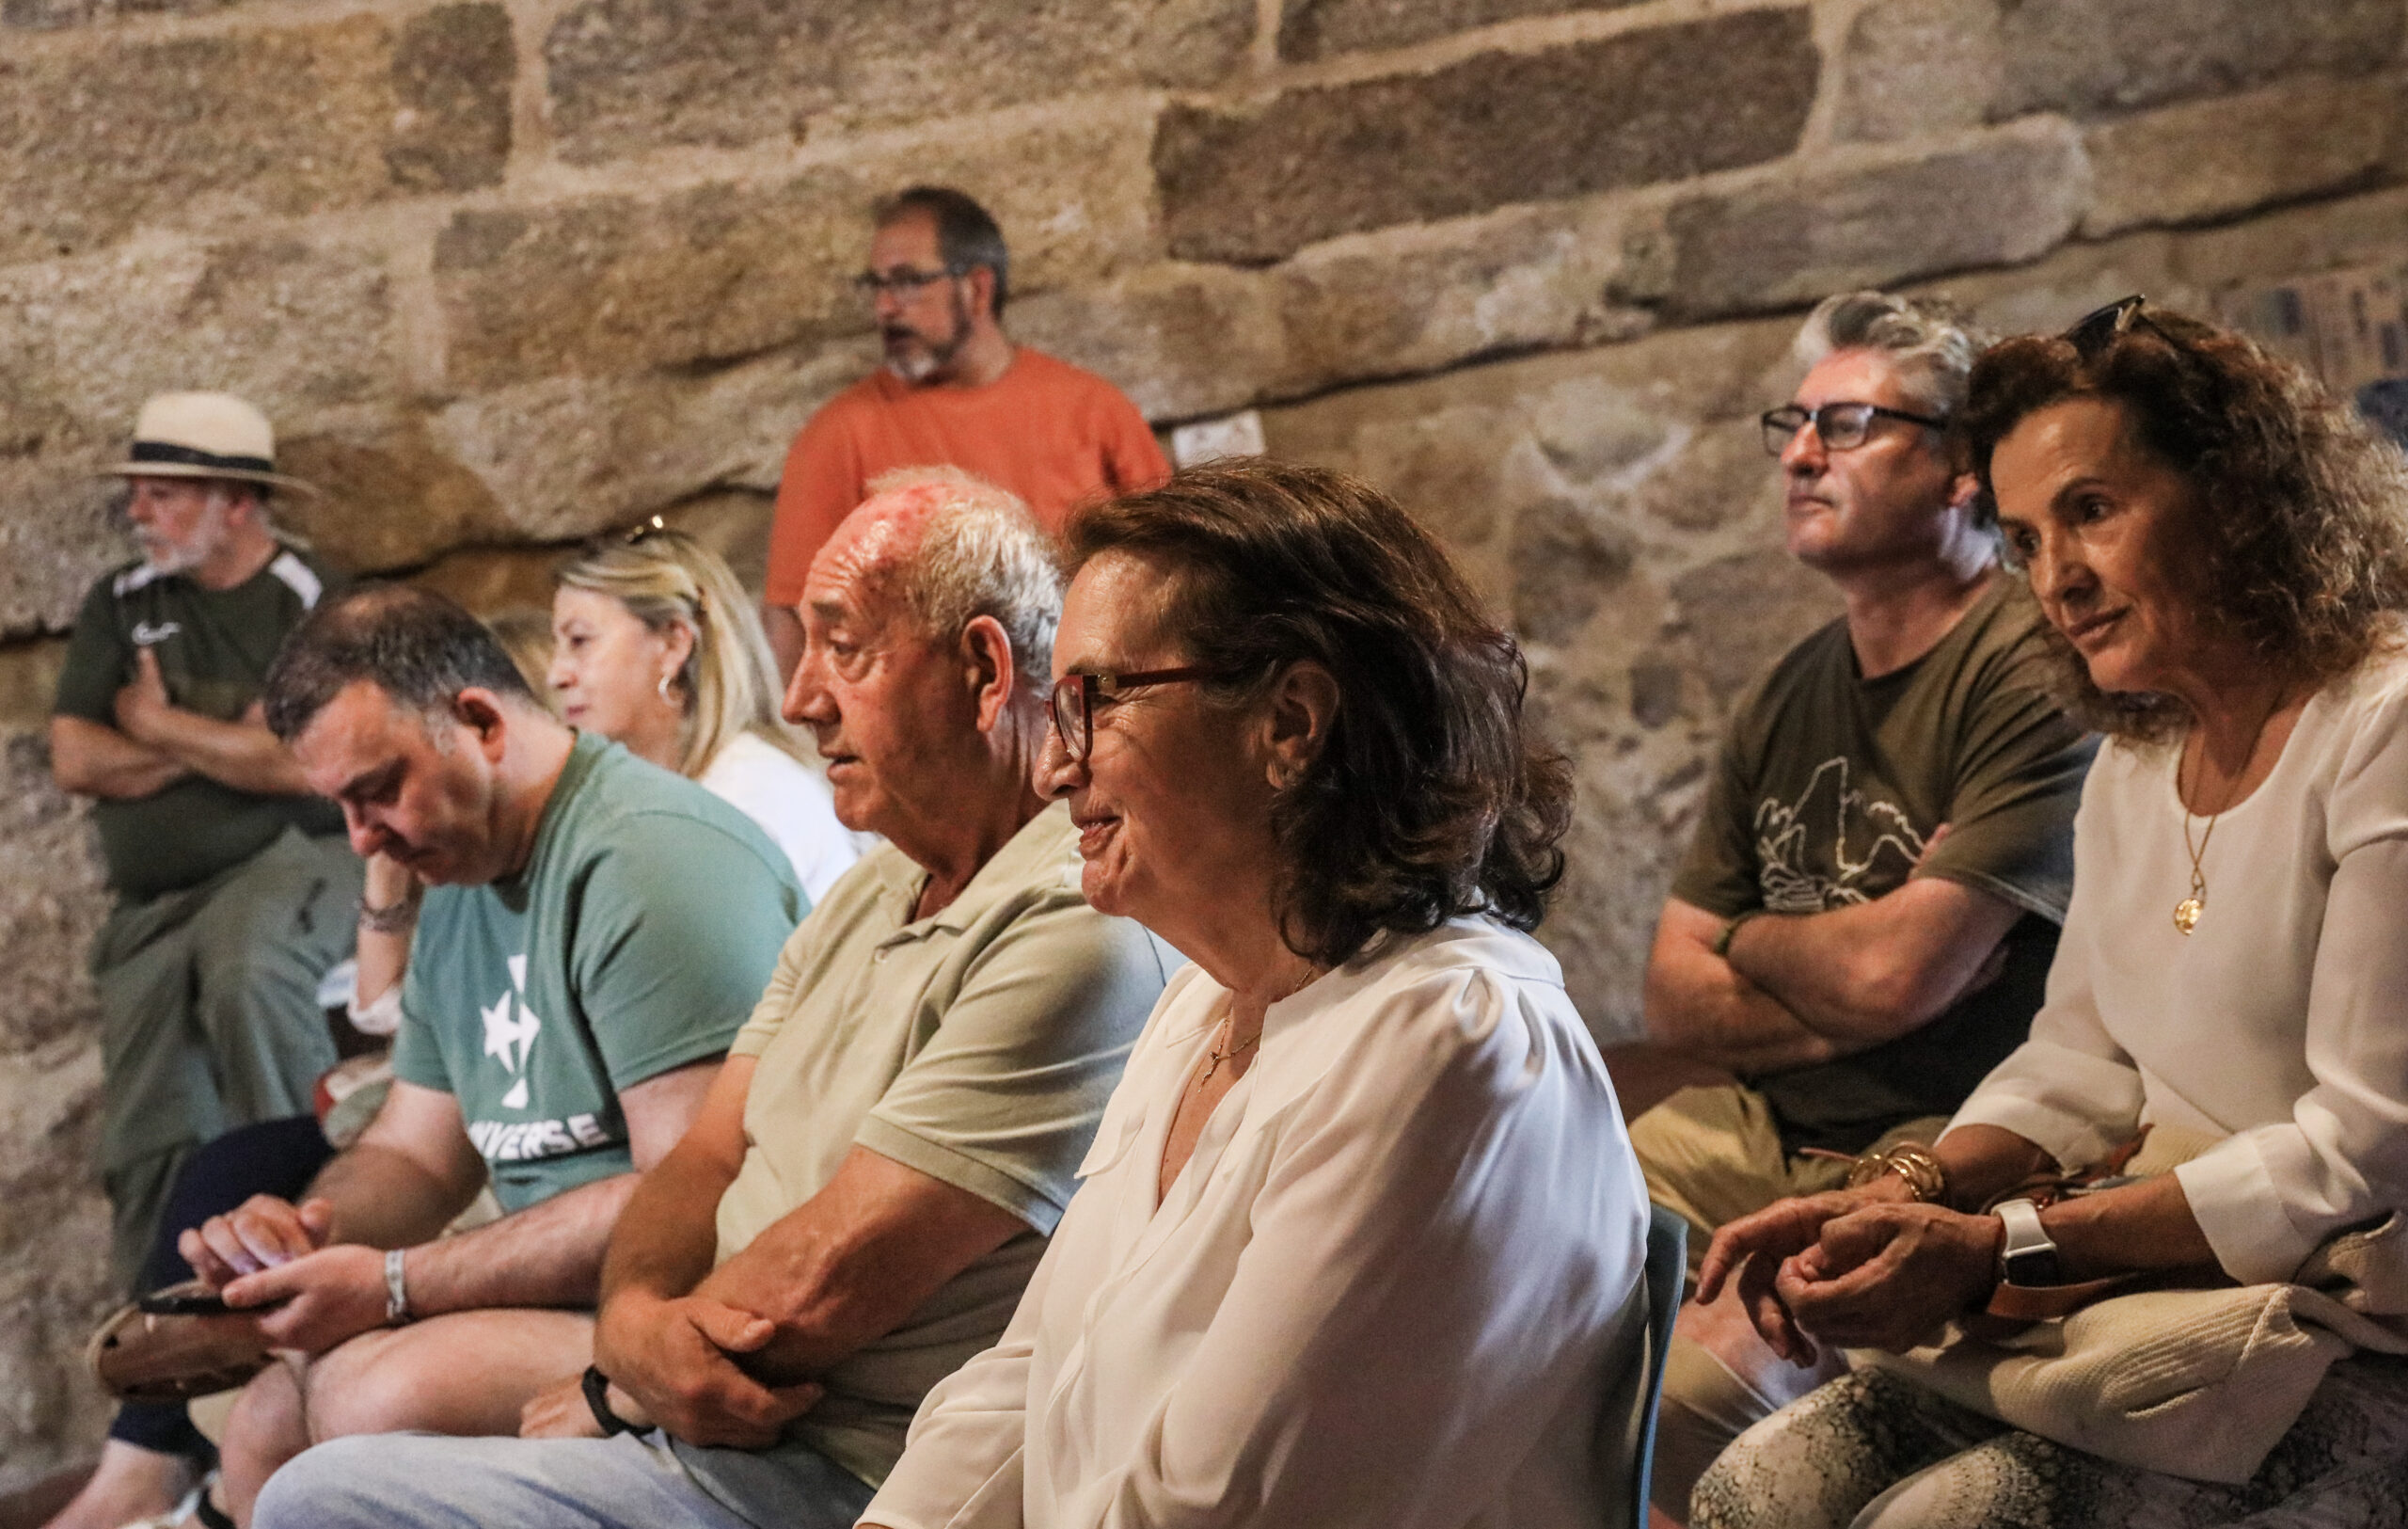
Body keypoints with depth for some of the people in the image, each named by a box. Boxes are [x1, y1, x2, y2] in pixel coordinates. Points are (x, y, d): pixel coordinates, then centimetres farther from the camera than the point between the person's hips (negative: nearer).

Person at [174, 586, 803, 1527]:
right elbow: (414, 1154, 23)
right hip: (567, 1302, 10)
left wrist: (394, 1283, -20)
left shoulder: (651, 858, -17)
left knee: (376, 1391, -27)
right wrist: (308, 1230, -2)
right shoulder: (458, 890, 16)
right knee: (267, 1420, 4)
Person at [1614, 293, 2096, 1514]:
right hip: (1754, 1128, 8)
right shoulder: (1786, 699, 14)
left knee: (1688, 1387, -30)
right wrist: (1846, 995, -8)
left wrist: (1747, 938, 3)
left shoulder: (2034, 679, -11)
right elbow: (1676, 1001, 12)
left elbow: (1893, 976, -19)